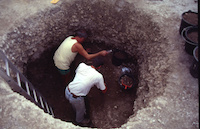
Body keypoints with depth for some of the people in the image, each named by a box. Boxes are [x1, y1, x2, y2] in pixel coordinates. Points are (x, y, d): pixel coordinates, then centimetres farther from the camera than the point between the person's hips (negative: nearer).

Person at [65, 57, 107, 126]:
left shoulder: (81, 65, -3)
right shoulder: (98, 76, -13)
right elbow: (104, 91, 3)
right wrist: (104, 84, 26)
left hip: (67, 91, 4)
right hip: (75, 98, -4)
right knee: (81, 109, 30)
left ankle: (77, 111, 68)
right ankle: (80, 121, 60)